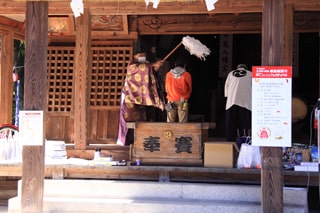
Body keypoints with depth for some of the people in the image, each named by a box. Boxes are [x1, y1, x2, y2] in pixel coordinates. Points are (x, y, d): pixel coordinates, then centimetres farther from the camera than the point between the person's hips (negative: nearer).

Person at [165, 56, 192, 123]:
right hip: (182, 101, -2)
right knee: (182, 122, 0)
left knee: (170, 122, 5)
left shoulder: (168, 74, 2)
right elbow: (190, 89, 8)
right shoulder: (187, 75, -4)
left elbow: (166, 89, 12)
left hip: (171, 101, 2)